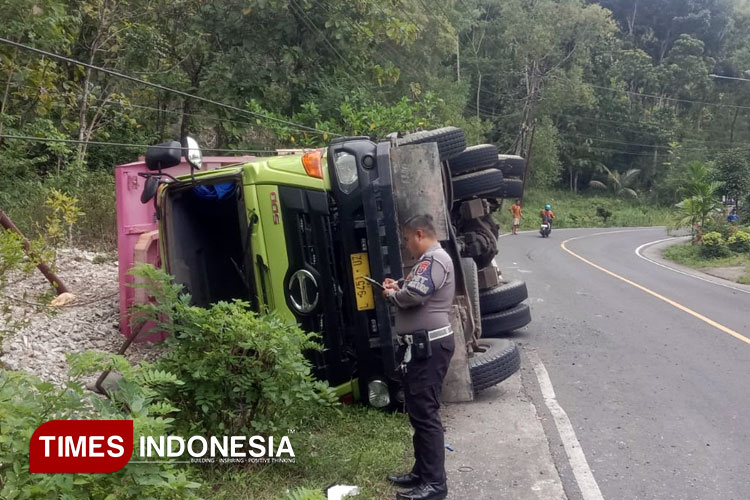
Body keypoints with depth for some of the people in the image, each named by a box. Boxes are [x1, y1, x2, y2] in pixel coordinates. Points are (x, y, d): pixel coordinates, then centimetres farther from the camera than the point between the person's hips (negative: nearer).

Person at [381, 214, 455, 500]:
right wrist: (397, 289, 7)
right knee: (418, 411, 16)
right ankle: (422, 472, 27)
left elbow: (414, 294, -27)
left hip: (429, 346, -11)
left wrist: (391, 294, -8)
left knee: (425, 413, -8)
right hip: (421, 345, 11)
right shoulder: (429, 260, 21)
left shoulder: (435, 259, -14)